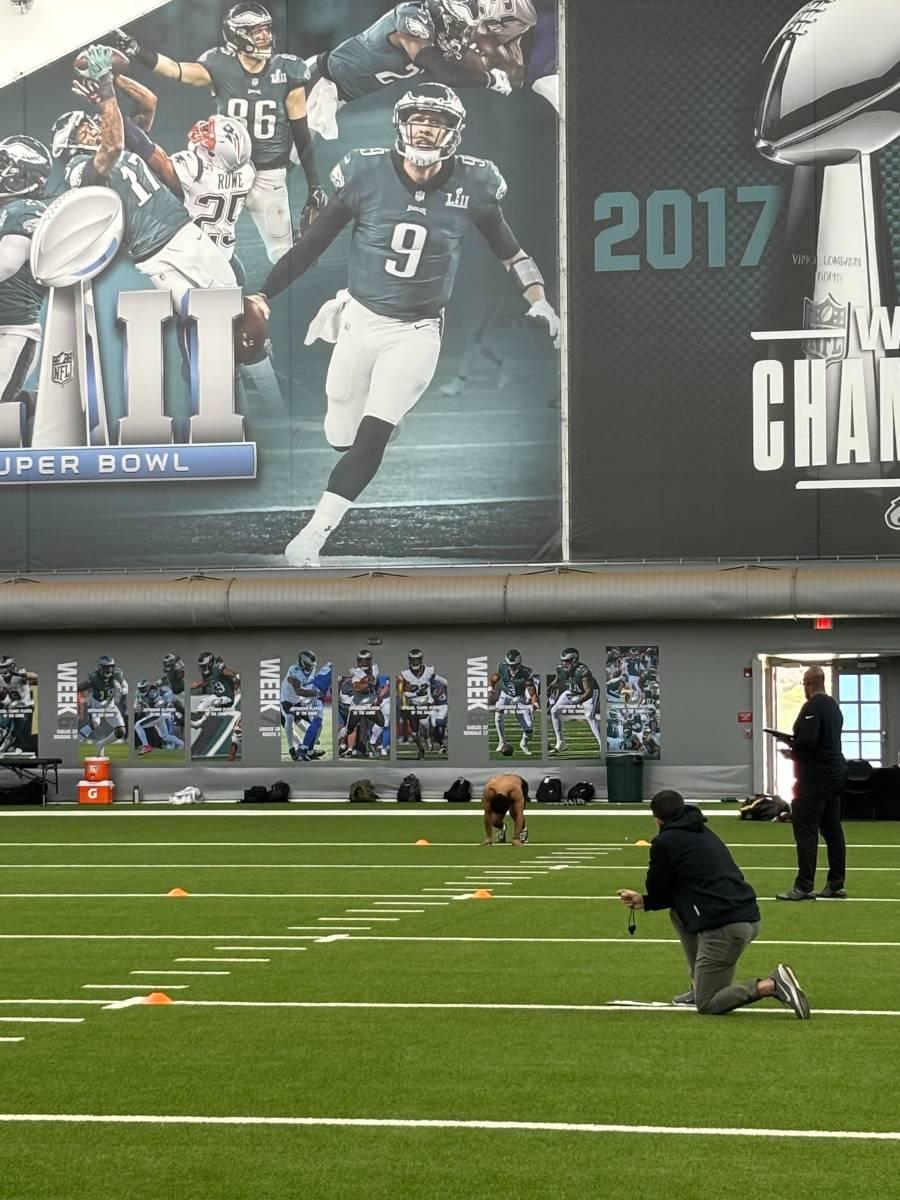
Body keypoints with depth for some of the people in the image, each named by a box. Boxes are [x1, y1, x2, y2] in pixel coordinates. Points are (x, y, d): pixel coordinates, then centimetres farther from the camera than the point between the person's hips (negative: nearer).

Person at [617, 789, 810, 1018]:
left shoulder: (665, 842, -2)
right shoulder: (704, 833, 23)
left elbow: (657, 890, 10)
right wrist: (644, 901, 34)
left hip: (724, 926, -8)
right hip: (749, 917, 8)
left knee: (707, 1005, 3)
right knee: (678, 912, 29)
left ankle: (772, 986, -18)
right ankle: (701, 986, 24)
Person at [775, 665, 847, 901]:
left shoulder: (813, 707, -15)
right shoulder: (834, 706, 14)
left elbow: (807, 740, -25)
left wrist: (791, 743, -5)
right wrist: (797, 749, 17)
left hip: (815, 776, -9)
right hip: (835, 773, 9)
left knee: (805, 829, -9)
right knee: (832, 829, 12)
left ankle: (804, 886, -13)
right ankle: (836, 885, 14)